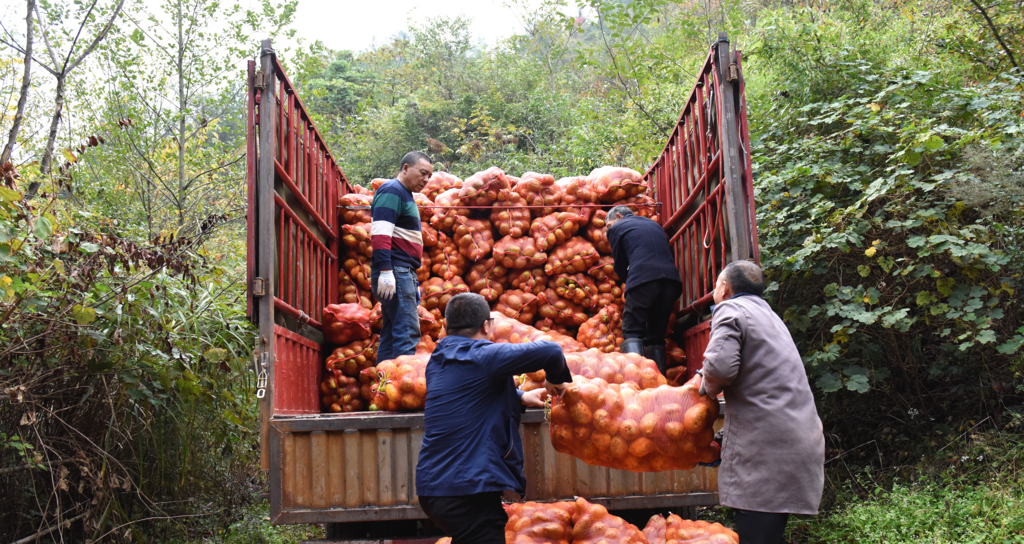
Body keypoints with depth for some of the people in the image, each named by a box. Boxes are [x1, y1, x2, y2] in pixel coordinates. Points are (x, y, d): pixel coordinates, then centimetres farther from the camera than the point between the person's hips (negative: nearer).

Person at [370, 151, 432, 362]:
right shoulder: (392, 191, -7)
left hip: (403, 273, 10)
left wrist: (413, 280, 26)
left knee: (392, 334, 9)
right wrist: (385, 271, -26)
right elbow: (380, 234, -19)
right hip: (394, 271, -10)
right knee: (407, 332, -14)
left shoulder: (405, 195, 23)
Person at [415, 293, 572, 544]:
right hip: (469, 491, -9)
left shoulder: (438, 360, 13)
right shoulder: (484, 356, -12)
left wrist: (521, 398, 24)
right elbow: (550, 351, -18)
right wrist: (556, 380, 3)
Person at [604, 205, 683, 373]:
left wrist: (628, 280, 36)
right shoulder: (654, 224, 31)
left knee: (632, 333, -4)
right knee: (656, 337, 10)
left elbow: (620, 266, 17)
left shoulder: (616, 228, 16)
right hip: (671, 279, 5)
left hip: (643, 279, -5)